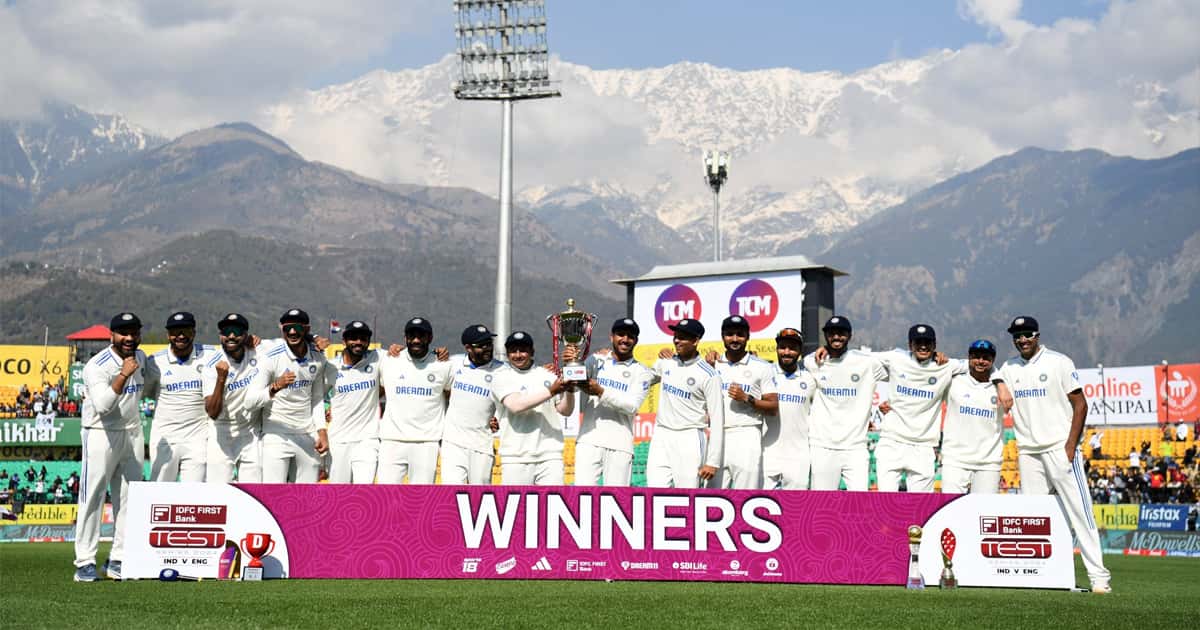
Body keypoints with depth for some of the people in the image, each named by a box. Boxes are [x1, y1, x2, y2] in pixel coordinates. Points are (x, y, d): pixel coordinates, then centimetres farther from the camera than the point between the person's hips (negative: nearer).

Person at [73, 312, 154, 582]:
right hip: (101, 435, -7)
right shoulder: (97, 365, -16)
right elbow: (103, 405, -30)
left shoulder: (140, 357, 7)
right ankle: (85, 562, -3)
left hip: (132, 433, 7)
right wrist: (123, 375, -34)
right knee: (92, 497, -7)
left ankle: (118, 561, 13)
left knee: (130, 499, 6)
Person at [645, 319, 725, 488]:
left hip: (689, 441, -5)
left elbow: (717, 420, -10)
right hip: (661, 437, 5)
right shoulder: (665, 363, 9)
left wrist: (713, 462, -14)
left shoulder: (709, 375, -8)